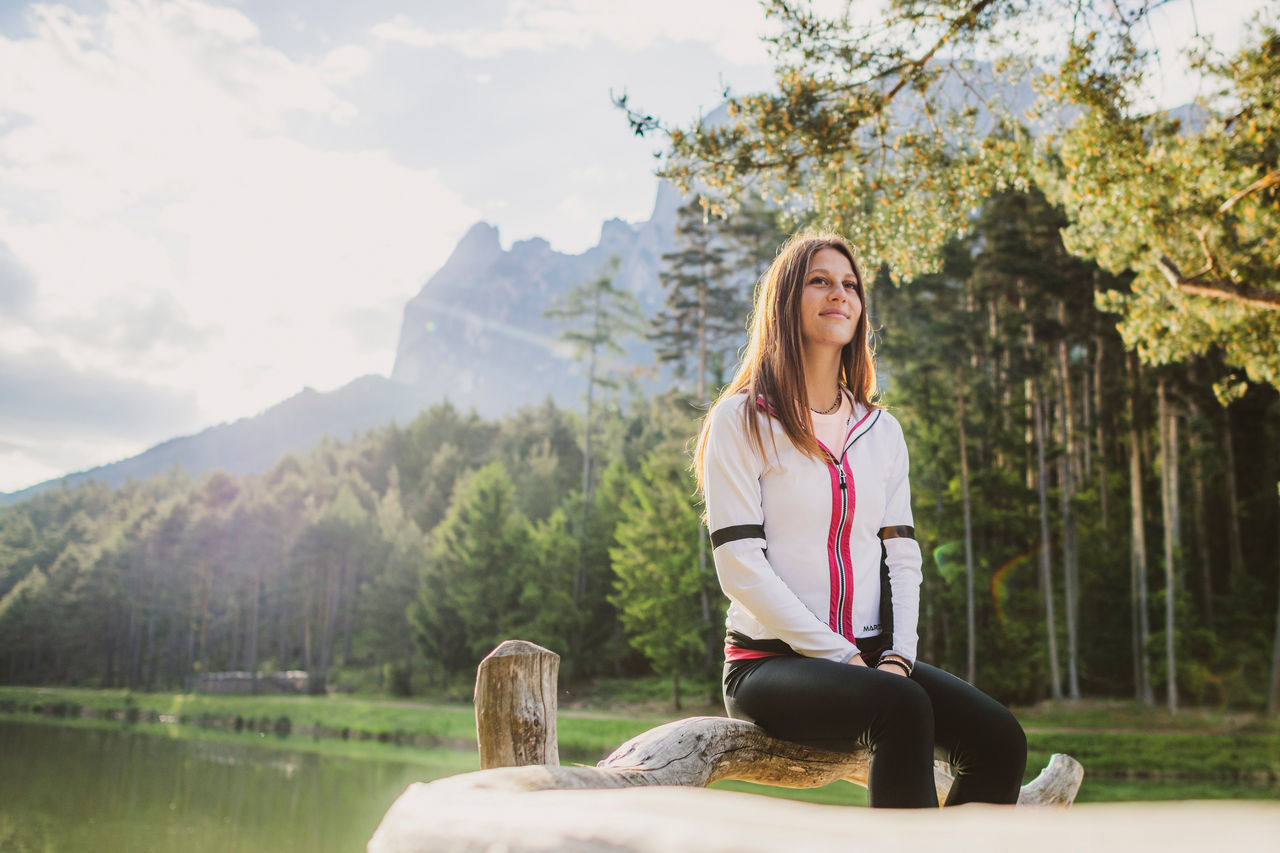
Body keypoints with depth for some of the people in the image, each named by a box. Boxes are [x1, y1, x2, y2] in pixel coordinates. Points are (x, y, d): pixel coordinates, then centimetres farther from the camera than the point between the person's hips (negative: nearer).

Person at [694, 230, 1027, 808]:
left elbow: (902, 555, 11)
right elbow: (739, 564, -10)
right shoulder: (742, 419, -2)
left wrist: (897, 655, -7)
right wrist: (841, 656, -15)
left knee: (1000, 740, -18)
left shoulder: (882, 431, 16)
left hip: (871, 658, 5)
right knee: (904, 709, -33)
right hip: (771, 663, -5)